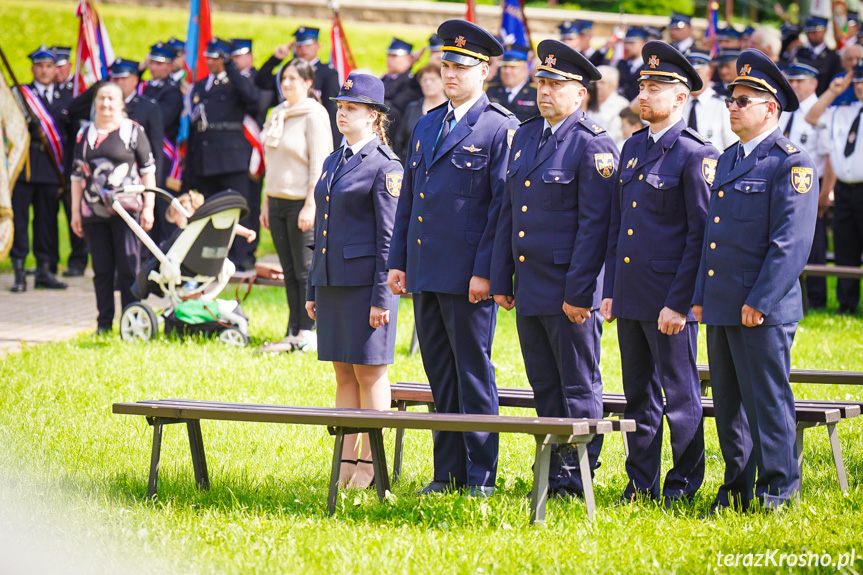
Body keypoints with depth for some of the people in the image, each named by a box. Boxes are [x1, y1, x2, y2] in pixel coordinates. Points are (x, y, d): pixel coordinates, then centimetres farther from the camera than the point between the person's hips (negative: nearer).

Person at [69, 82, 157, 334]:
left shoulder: (133, 131, 2)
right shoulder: (85, 133, 12)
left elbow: (148, 171, 2)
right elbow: (78, 175, 14)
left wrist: (148, 207, -4)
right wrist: (75, 212, 9)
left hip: (126, 208, -3)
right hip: (94, 212, 3)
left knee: (128, 268, -5)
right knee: (102, 269, 6)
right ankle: (104, 321, 13)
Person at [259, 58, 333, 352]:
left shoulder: (314, 115, -8)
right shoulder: (278, 114, 15)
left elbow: (319, 164, -12)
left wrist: (310, 206, -17)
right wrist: (266, 202, 17)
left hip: (301, 202, -7)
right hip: (277, 201, 7)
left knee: (305, 271, -4)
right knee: (289, 272, 8)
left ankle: (307, 333, 2)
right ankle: (293, 334, 11)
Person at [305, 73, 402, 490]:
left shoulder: (384, 167, -8)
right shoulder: (333, 162, 16)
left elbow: (388, 237, -11)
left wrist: (382, 297, -15)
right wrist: (312, 290, 17)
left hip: (366, 281, -8)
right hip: (332, 280, 8)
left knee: (369, 372, -2)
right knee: (343, 373, 10)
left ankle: (371, 462, 3)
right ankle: (346, 460, 14)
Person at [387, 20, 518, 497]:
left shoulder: (500, 129, -6)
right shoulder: (427, 125, 16)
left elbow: (503, 205, -11)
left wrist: (485, 271, -16)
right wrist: (398, 261, 14)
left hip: (468, 275, -7)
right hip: (425, 273, 7)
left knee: (473, 374, -1)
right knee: (440, 375, 11)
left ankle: (480, 475, 6)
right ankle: (448, 471, 17)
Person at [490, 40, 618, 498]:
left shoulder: (593, 145, -10)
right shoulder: (525, 137, 13)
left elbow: (595, 224, -14)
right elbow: (508, 212, 17)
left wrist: (578, 292, -18)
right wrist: (501, 280, 13)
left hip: (569, 289, -7)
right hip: (529, 288, 7)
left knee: (579, 389, 1)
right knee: (544, 387, 12)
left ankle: (577, 480, 7)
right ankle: (553, 473, 19)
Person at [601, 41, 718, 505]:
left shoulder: (696, 154, -10)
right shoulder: (633, 148, 13)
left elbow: (701, 235, -12)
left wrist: (679, 302, -16)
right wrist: (610, 289, 13)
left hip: (670, 297, -7)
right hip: (630, 294, 7)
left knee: (680, 395, 1)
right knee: (638, 395, 12)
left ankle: (682, 485, 10)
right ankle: (640, 483, 19)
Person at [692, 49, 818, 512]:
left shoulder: (791, 165, -10)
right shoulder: (728, 160, 17)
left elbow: (792, 242, -16)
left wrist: (760, 301, -19)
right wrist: (700, 297, 15)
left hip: (763, 311, -8)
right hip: (721, 308, 8)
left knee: (767, 400, -3)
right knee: (728, 403, 13)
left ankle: (778, 489, 6)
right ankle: (736, 487, 22)